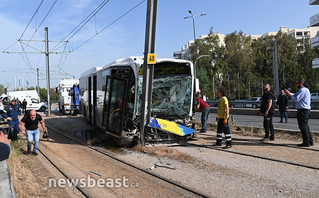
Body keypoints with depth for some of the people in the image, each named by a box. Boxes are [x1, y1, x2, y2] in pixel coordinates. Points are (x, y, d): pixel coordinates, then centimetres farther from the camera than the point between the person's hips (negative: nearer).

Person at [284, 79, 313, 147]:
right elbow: (295, 96, 19)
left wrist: (289, 94, -8)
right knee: (305, 126, 16)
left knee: (303, 126, -6)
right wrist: (289, 93, 7)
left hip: (302, 111, -10)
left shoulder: (303, 90, -14)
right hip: (306, 110, 10)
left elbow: (296, 99, -18)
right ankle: (310, 141, 22)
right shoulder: (304, 90, 19)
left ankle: (306, 142, -3)